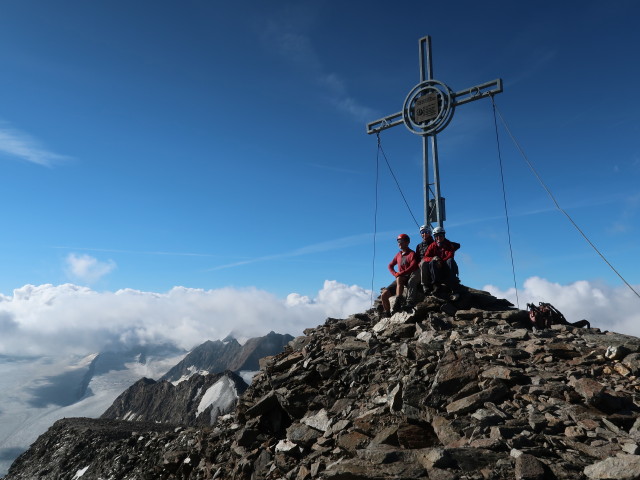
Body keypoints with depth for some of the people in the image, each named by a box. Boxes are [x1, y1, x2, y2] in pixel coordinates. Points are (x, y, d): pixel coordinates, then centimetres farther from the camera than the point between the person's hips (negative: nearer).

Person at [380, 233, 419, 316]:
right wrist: (395, 274, 2)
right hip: (399, 280, 7)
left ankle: (398, 301, -42)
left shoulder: (412, 254, -3)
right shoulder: (398, 254, 17)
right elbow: (390, 265, 23)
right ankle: (387, 314, 3)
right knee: (384, 295, -7)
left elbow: (413, 267, -19)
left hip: (409, 279, -6)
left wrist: (400, 274, -25)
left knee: (399, 279, -41)